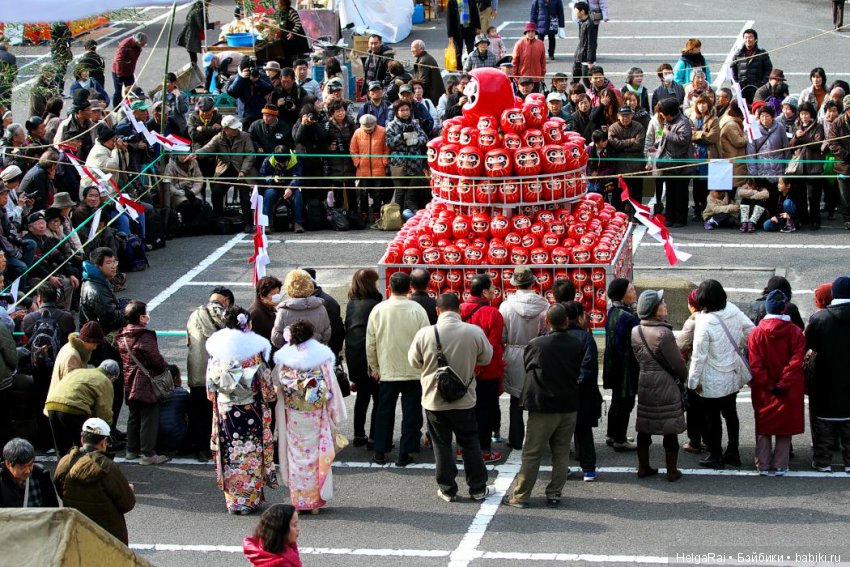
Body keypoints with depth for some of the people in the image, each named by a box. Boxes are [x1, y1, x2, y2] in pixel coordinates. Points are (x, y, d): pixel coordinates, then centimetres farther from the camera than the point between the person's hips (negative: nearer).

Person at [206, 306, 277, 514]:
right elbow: (265, 380, -5)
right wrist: (270, 396, 13)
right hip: (251, 409, -2)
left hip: (225, 409, 2)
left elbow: (210, 383, 3)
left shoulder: (216, 346, -3)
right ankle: (250, 499, 10)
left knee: (231, 453, 9)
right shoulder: (254, 346, -11)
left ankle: (232, 500, 13)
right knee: (251, 452, 6)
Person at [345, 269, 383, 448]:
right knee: (378, 398, 1)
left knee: (362, 395, 18)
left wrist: (350, 357, 16)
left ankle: (359, 435, 21)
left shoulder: (351, 304, 7)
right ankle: (373, 438, -2)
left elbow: (346, 330, 11)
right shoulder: (374, 304, -15)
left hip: (354, 357, 7)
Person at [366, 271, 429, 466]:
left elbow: (370, 343, 1)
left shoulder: (378, 310, -5)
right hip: (413, 371, -2)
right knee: (411, 413, 6)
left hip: (387, 371, 2)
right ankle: (404, 454, 6)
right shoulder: (417, 310, -10)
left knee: (384, 411, 13)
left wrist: (374, 367, 14)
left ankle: (380, 452, 15)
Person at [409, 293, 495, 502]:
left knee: (442, 445, 11)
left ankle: (447, 489, 17)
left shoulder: (425, 334, -14)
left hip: (434, 401, 0)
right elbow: (486, 359, 3)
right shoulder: (474, 332, -13)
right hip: (464, 400, 0)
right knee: (470, 445, 13)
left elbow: (414, 361, 2)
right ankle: (478, 489, 20)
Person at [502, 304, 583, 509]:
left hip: (543, 407, -3)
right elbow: (580, 372, 7)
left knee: (532, 453, 3)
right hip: (569, 406, 3)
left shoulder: (536, 345, -12)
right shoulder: (578, 345, -4)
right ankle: (554, 494, 14)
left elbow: (527, 366, 4)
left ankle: (520, 496, 6)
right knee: (561, 453, 12)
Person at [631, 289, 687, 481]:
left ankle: (643, 467, 22)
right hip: (667, 386, -6)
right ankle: (672, 471, 11)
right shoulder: (663, 333, -21)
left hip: (644, 383, 6)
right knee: (669, 429, 4)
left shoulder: (635, 332, -1)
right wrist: (683, 378, 5)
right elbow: (677, 363, -14)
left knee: (644, 428, 14)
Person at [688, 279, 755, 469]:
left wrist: (694, 380, -10)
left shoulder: (704, 322, -25)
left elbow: (699, 355, -20)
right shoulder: (733, 311, -9)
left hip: (713, 380, -6)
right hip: (733, 374, 6)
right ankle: (733, 453, 29)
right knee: (730, 413, 20)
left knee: (712, 417, 9)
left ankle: (715, 456, 19)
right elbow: (751, 330, 2)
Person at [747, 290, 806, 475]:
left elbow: (755, 364, -9)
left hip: (764, 391, 1)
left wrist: (768, 385, -6)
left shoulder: (756, 333, -6)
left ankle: (763, 465, 14)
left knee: (763, 428, 12)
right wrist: (783, 385, -12)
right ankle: (780, 465, 12)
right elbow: (796, 362, -14)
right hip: (789, 391, -1)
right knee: (785, 427, 10)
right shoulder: (795, 332, -9)